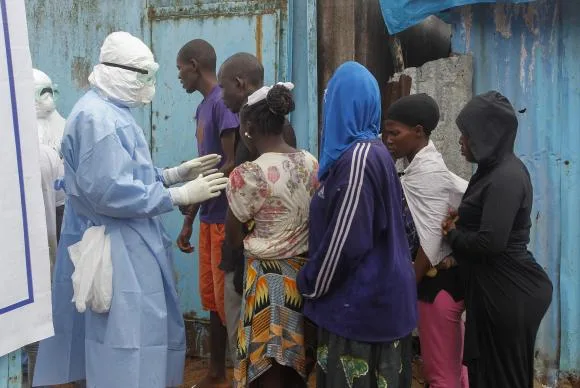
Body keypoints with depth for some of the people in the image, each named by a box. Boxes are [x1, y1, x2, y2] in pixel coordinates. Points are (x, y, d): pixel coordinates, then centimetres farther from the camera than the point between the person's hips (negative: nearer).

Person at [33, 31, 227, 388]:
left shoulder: (112, 112, 13)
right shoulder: (97, 117, -21)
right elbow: (111, 191, -28)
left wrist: (176, 174, 9)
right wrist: (181, 195, -22)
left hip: (127, 246, 11)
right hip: (114, 251, -11)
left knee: (130, 336, 19)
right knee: (125, 341, -3)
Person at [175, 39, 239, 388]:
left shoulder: (223, 103, -14)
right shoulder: (204, 107, 15)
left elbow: (232, 165, -20)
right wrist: (188, 220, 18)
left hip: (226, 218, -9)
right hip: (209, 218, 9)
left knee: (227, 298, -2)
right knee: (211, 296, 15)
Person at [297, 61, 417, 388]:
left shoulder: (358, 158, -20)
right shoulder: (371, 150, 9)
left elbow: (346, 239, -21)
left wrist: (310, 285, -6)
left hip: (362, 299, -9)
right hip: (376, 293, 9)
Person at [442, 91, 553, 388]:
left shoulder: (507, 177, -21)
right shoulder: (497, 169, 9)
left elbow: (491, 242, -28)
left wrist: (452, 233, -10)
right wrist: (460, 218, 4)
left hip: (509, 293, -10)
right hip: (497, 289, 10)